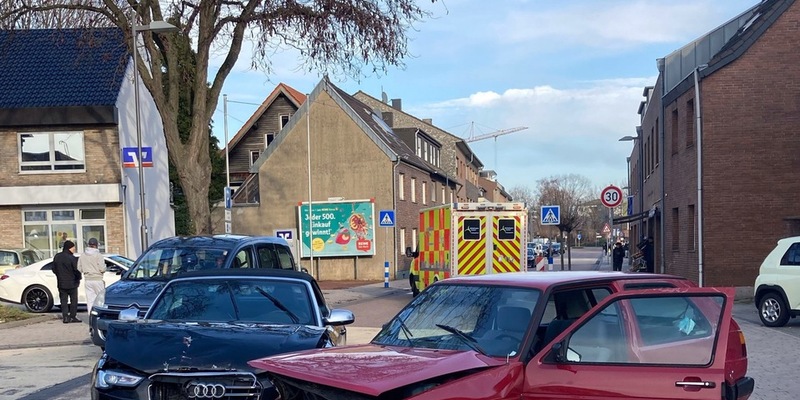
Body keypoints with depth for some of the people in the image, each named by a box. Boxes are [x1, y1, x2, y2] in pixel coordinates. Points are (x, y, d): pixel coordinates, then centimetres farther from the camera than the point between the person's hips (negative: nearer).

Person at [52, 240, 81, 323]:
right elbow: (77, 270, -14)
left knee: (64, 301, 9)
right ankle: (73, 316, 8)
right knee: (74, 300, 8)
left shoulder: (57, 257, 2)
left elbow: (54, 269, 8)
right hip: (72, 283, -4)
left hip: (61, 283, 4)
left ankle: (65, 317, 3)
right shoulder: (72, 258, -16)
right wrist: (78, 278, 5)